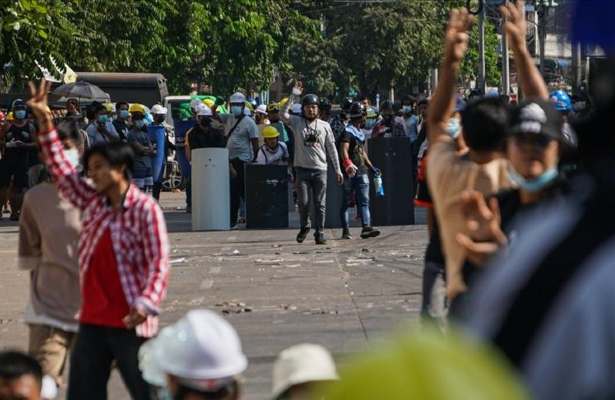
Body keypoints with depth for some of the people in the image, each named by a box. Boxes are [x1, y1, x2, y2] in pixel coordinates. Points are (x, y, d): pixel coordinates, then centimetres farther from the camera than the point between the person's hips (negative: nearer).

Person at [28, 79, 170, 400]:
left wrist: (145, 304, -31)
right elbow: (61, 169, 14)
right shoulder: (92, 203, 9)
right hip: (92, 321, 7)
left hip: (130, 324, -7)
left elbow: (159, 262, -18)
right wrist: (45, 123, 8)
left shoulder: (145, 210, -12)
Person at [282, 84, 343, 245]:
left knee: (320, 203, -1)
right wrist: (293, 96, -15)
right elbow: (283, 115, -13)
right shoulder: (297, 122, 5)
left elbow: (331, 148, 10)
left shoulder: (324, 126, 9)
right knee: (303, 202, -2)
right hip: (302, 169, -1)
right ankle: (304, 227, 22)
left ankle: (319, 232, 5)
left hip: (320, 169, 1)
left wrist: (337, 169, 6)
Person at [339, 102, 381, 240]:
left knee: (364, 201, -5)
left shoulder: (360, 132, 20)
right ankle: (345, 230, 8)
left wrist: (371, 167, 31)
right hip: (350, 172, -8)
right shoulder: (348, 132, -10)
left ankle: (366, 227, -14)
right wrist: (348, 165, -38)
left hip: (361, 171, 8)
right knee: (346, 201, 2)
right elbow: (344, 151, -23)